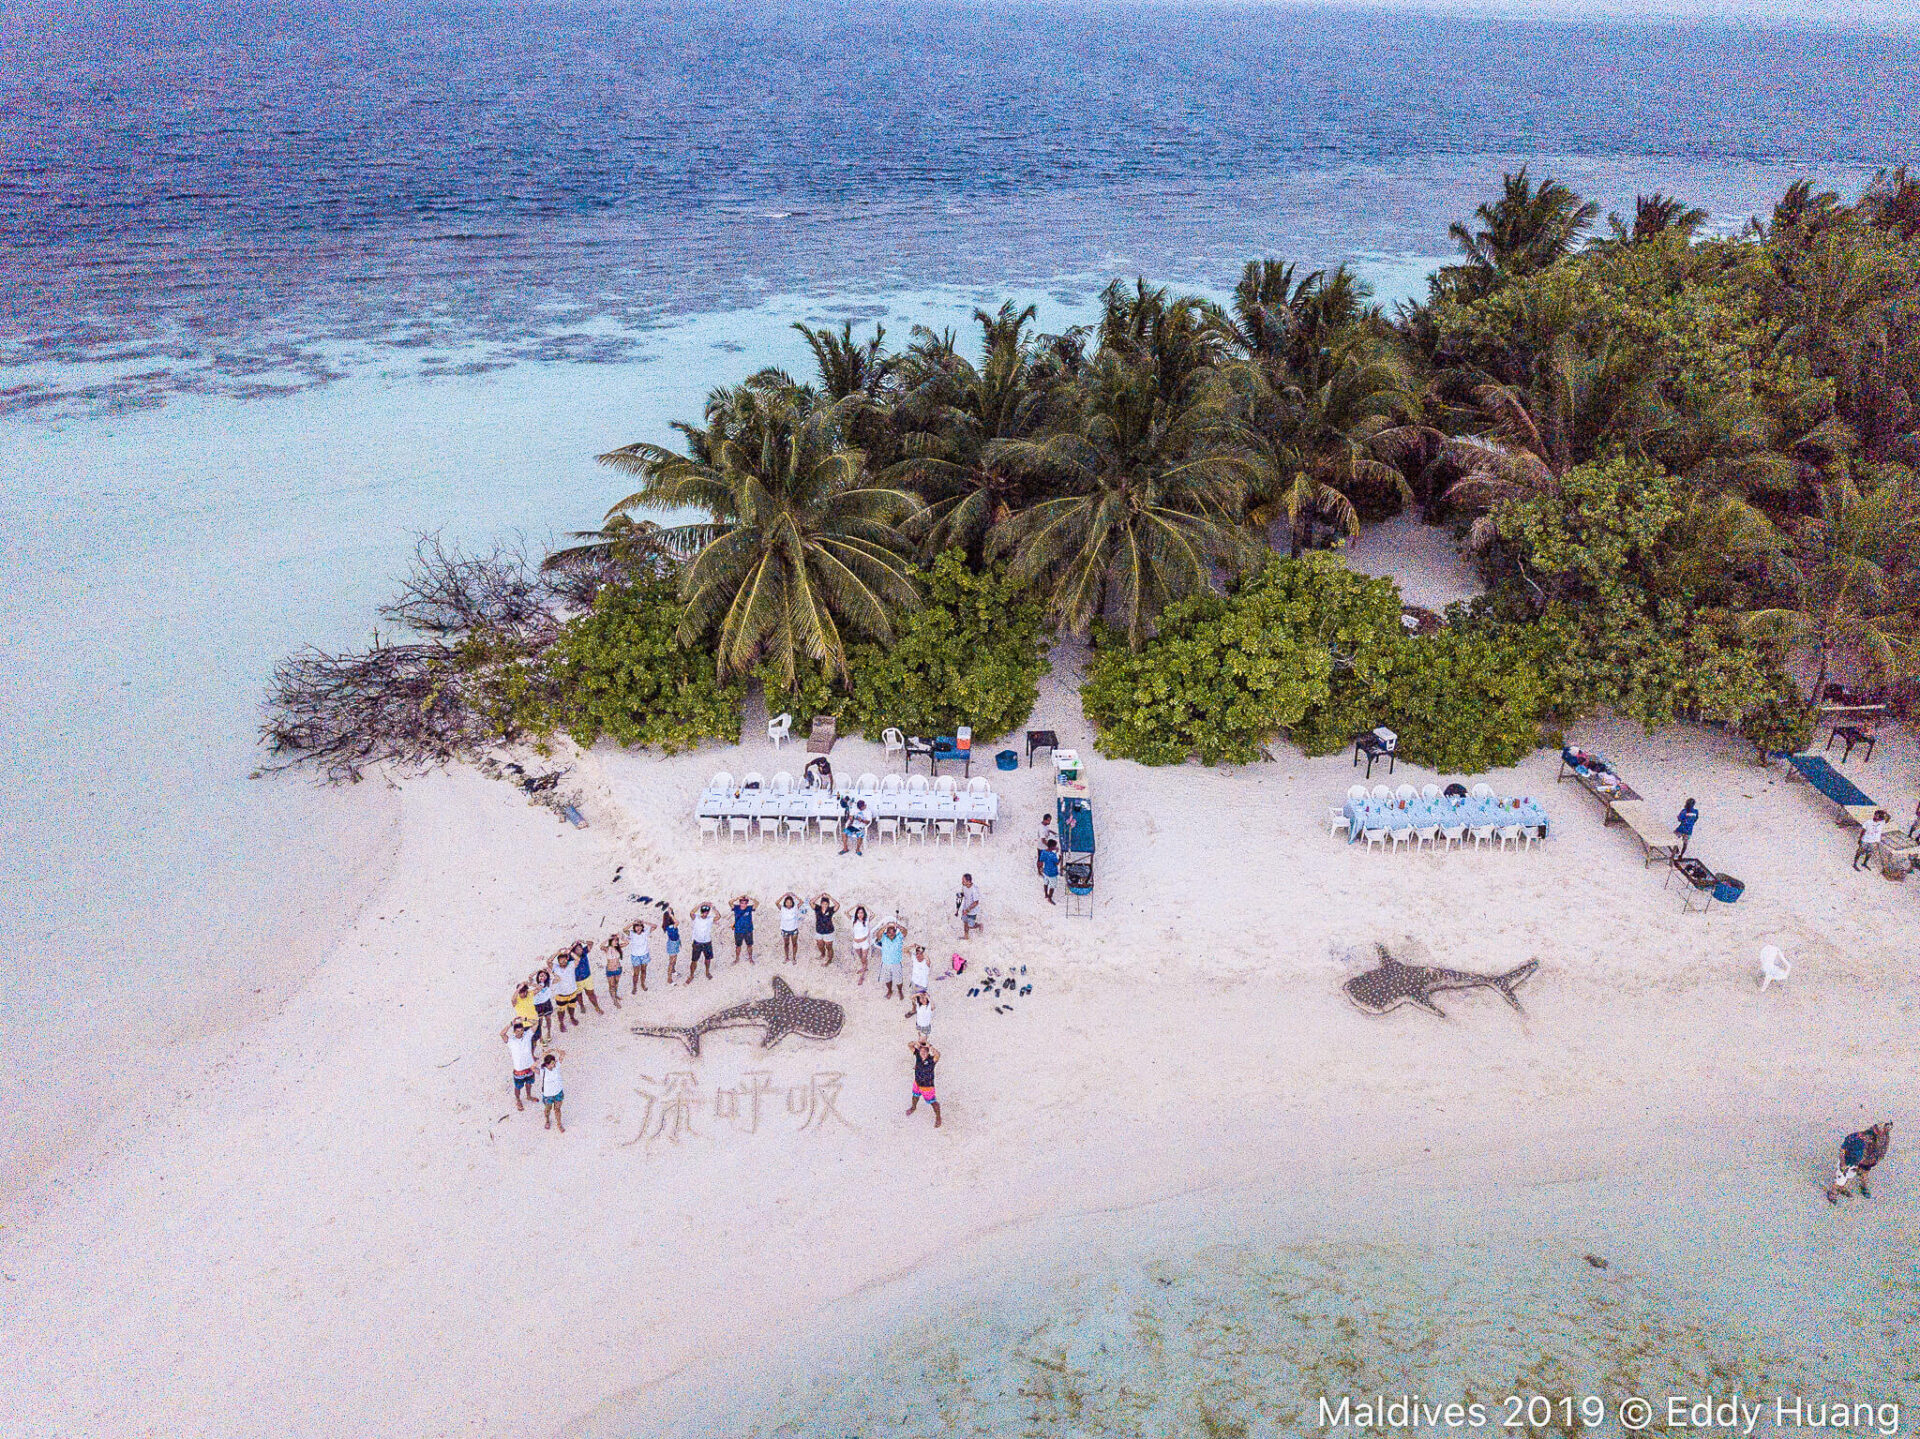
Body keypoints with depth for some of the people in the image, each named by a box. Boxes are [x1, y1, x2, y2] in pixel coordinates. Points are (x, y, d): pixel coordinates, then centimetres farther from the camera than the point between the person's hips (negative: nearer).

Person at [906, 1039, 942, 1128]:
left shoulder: (931, 1059, -34)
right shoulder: (918, 1054, -20)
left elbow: (938, 1054, -56)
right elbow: (909, 1045, -23)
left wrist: (929, 1046, -55)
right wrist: (917, 1042, -41)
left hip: (927, 1086, -5)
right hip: (917, 1082, 5)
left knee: (933, 1102, 13)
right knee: (915, 1096, 33)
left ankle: (938, 1118, 38)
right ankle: (913, 1107, 65)